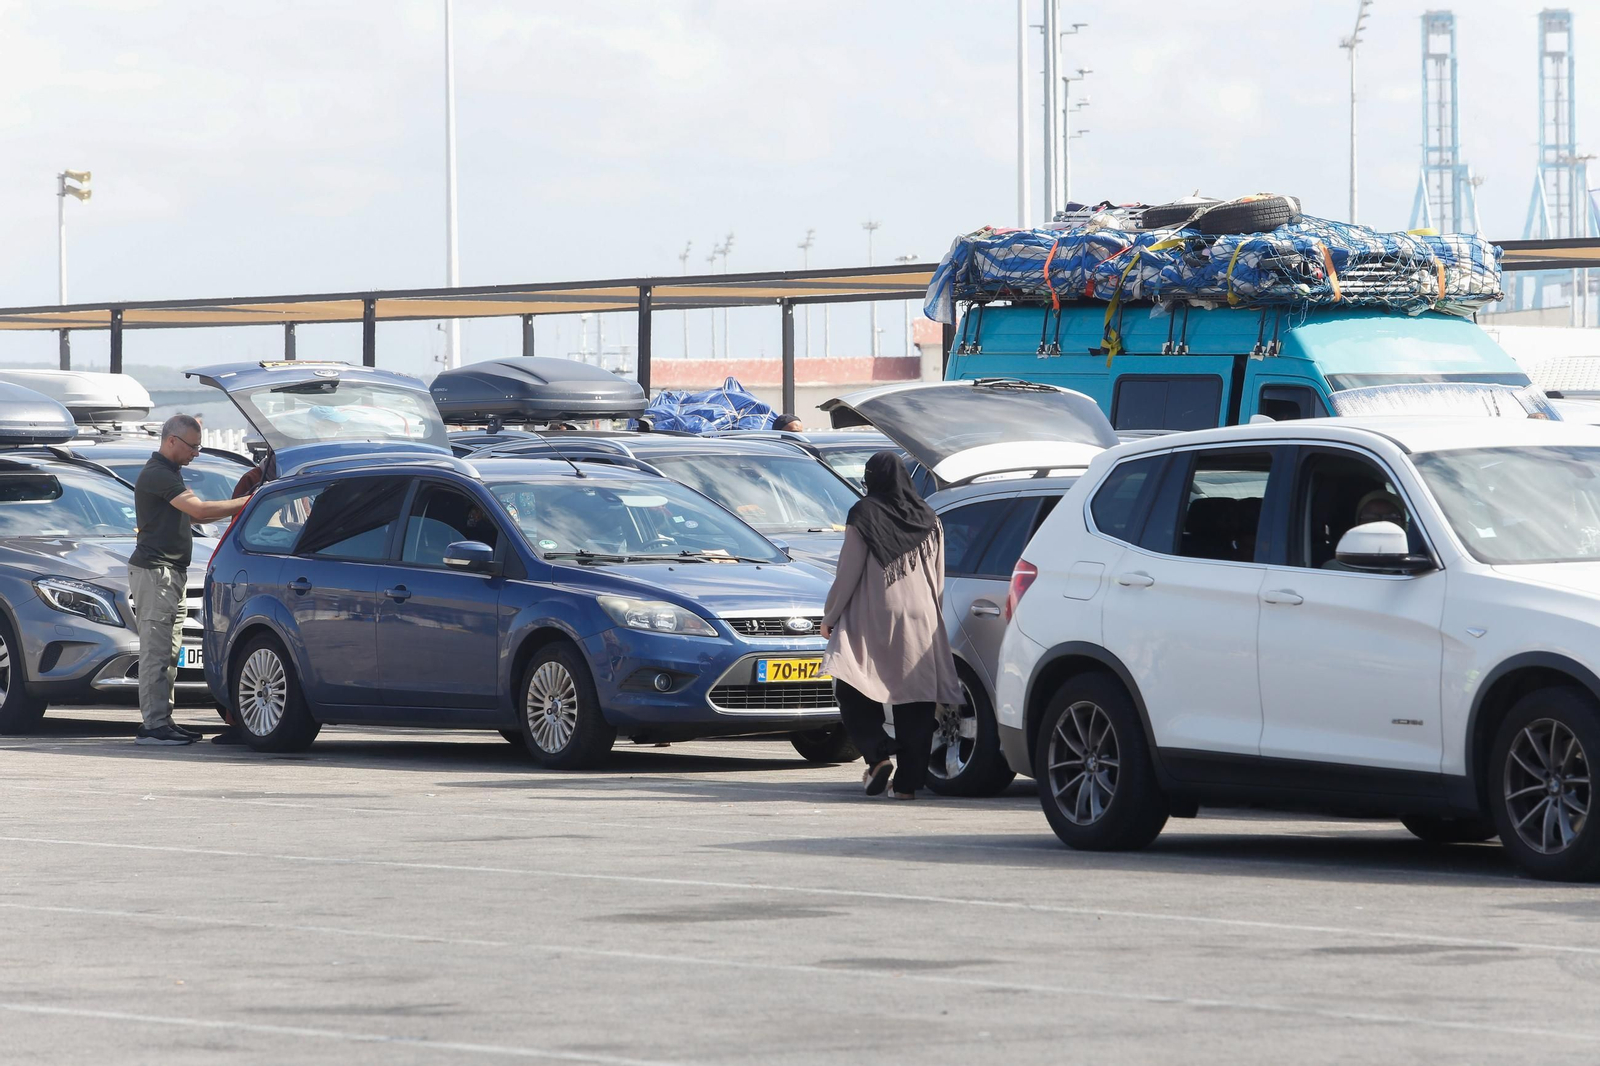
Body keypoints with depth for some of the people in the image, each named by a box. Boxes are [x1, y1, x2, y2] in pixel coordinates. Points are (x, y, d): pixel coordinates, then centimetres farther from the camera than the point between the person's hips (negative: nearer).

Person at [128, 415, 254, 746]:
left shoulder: (170, 473, 19)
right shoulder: (156, 474, -15)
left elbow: (191, 515, 22)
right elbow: (199, 510, -23)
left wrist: (238, 508, 10)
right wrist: (246, 502, -18)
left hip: (171, 572, 11)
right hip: (154, 571, -11)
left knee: (169, 651, 11)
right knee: (156, 650, -11)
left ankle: (162, 720, 14)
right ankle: (153, 725, -12)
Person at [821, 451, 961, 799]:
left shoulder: (864, 515, -5)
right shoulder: (928, 519, 9)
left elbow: (848, 573, -5)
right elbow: (938, 580, 14)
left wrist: (829, 617, 5)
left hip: (873, 618, -4)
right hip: (921, 621, 4)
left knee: (852, 692, 2)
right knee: (914, 702, 3)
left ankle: (877, 754, -18)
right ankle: (909, 780, 0)